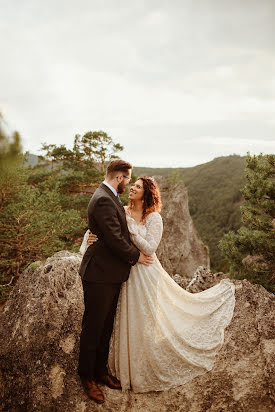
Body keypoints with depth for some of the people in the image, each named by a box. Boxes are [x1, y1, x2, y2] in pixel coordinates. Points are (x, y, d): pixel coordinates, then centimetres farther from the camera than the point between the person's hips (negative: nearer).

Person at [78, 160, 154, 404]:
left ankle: (100, 370, 33)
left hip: (111, 274, 10)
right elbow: (114, 239, -22)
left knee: (106, 326, 18)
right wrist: (136, 256, -9)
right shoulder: (103, 201, -20)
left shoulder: (110, 198, 13)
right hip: (99, 275, -10)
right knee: (93, 327, 5)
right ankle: (87, 377, 22)